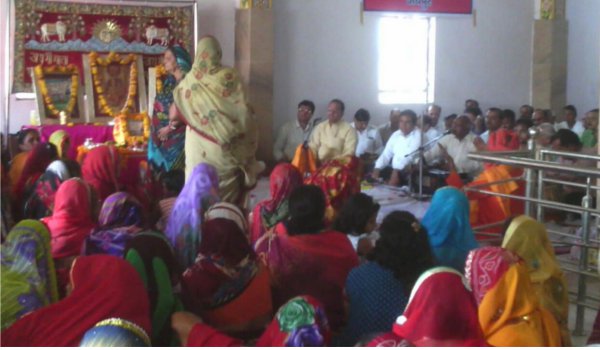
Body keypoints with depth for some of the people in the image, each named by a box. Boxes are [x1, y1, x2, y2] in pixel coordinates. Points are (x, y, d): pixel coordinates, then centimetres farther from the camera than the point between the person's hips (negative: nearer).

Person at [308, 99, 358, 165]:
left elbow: (350, 153, -6)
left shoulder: (349, 130, 1)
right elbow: (312, 147, 9)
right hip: (320, 165, 3)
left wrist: (333, 161, -18)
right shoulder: (319, 127, 14)